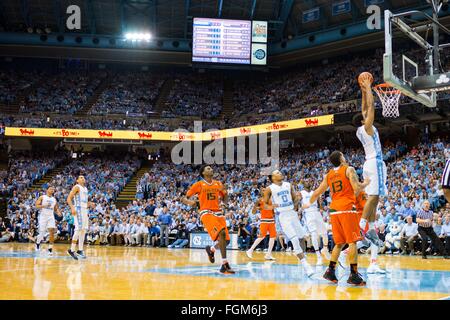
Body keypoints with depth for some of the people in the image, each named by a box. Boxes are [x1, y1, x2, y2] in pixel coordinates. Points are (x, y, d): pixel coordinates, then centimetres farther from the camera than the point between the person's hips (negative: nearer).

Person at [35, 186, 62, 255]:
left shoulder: (54, 199, 13)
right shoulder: (42, 197, 1)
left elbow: (56, 208, 20)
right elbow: (36, 206, -6)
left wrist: (58, 212, -1)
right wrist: (44, 206, -21)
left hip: (51, 217, 3)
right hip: (43, 216, -3)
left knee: (52, 232, -13)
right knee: (42, 233, -1)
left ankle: (50, 248, -9)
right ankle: (38, 242, 31)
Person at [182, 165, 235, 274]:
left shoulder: (218, 184, 15)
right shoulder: (199, 184, 2)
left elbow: (225, 201, 19)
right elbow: (184, 198, 2)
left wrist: (225, 191, -2)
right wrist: (189, 202, -22)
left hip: (218, 212, 6)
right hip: (206, 213, -6)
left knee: (226, 240, -1)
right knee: (221, 233, -28)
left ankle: (211, 249, 33)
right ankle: (224, 265, -27)